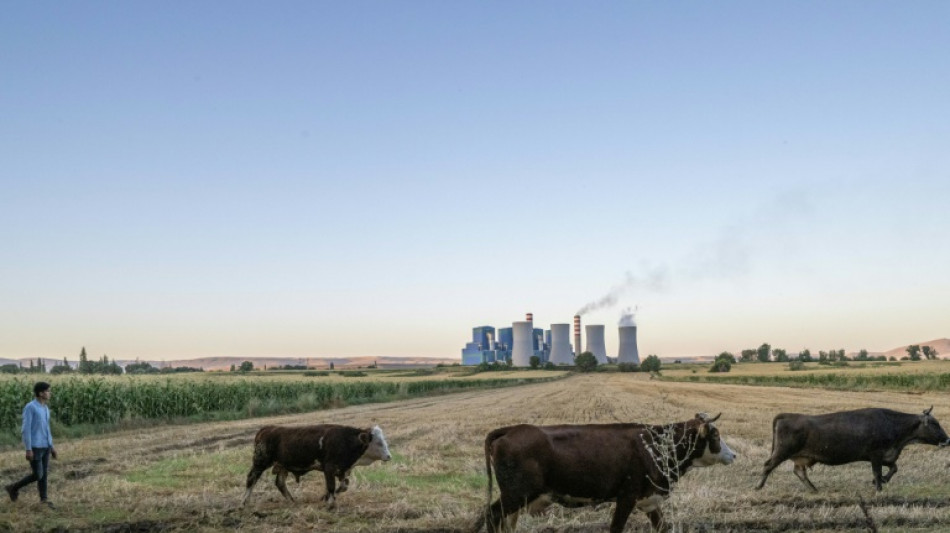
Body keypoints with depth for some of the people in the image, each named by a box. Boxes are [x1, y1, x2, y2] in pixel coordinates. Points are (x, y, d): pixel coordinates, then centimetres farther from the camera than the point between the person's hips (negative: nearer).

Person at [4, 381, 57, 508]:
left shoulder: (45, 408, 10)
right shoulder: (29, 407, -15)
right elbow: (26, 429, -17)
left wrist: (51, 446, 17)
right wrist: (28, 449, -19)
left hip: (45, 446, 7)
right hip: (34, 447, -7)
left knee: (44, 473, 6)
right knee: (37, 475, -2)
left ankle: (44, 499, 12)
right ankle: (14, 488, 16)